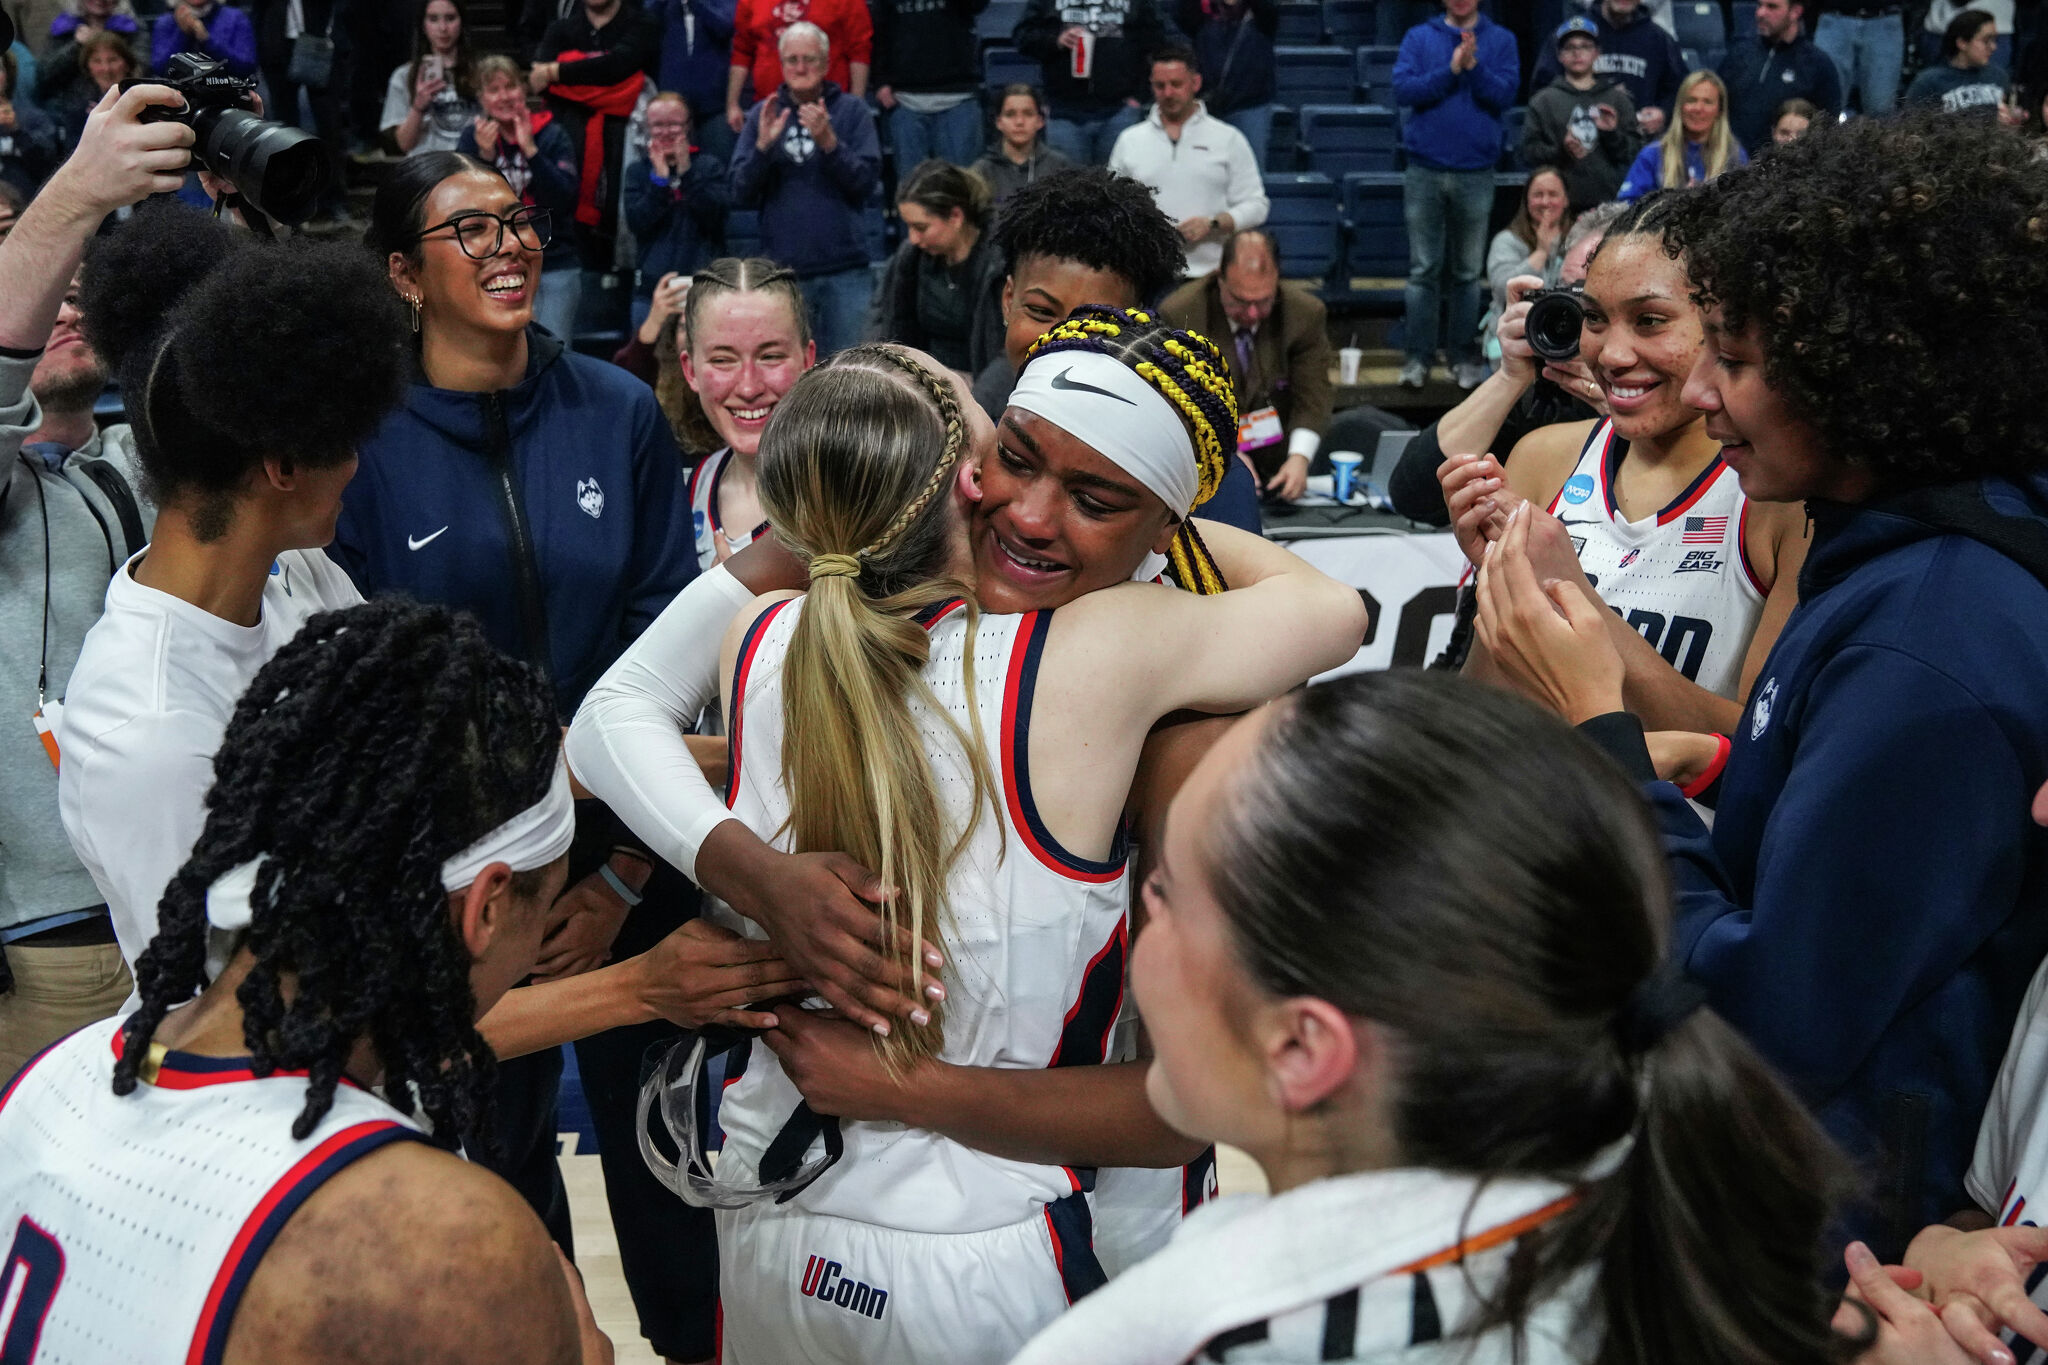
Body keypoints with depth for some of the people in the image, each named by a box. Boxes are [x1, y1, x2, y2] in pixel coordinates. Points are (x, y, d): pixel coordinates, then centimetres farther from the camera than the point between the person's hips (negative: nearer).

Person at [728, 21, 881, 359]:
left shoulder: (852, 110, 5)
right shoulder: (762, 114, 10)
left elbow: (868, 182, -5)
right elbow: (741, 195, 4)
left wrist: (829, 142, -18)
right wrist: (763, 145, -11)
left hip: (844, 271, -2)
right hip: (781, 269, 2)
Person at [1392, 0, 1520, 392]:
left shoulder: (1501, 41, 5)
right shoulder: (1418, 37, 5)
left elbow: (1505, 94, -7)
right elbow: (1403, 90, -7)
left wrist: (1473, 66, -20)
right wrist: (1451, 70, -15)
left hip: (1476, 172, 0)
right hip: (1425, 171, 0)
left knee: (1467, 271, 6)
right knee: (1423, 269, 0)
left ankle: (1464, 356, 12)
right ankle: (1417, 356, 3)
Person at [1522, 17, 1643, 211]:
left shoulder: (1618, 98, 14)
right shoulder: (1544, 101, 11)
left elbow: (1634, 153, 10)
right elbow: (1529, 150, 3)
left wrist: (1612, 134, -8)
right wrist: (1561, 151, -13)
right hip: (1560, 203, -1)